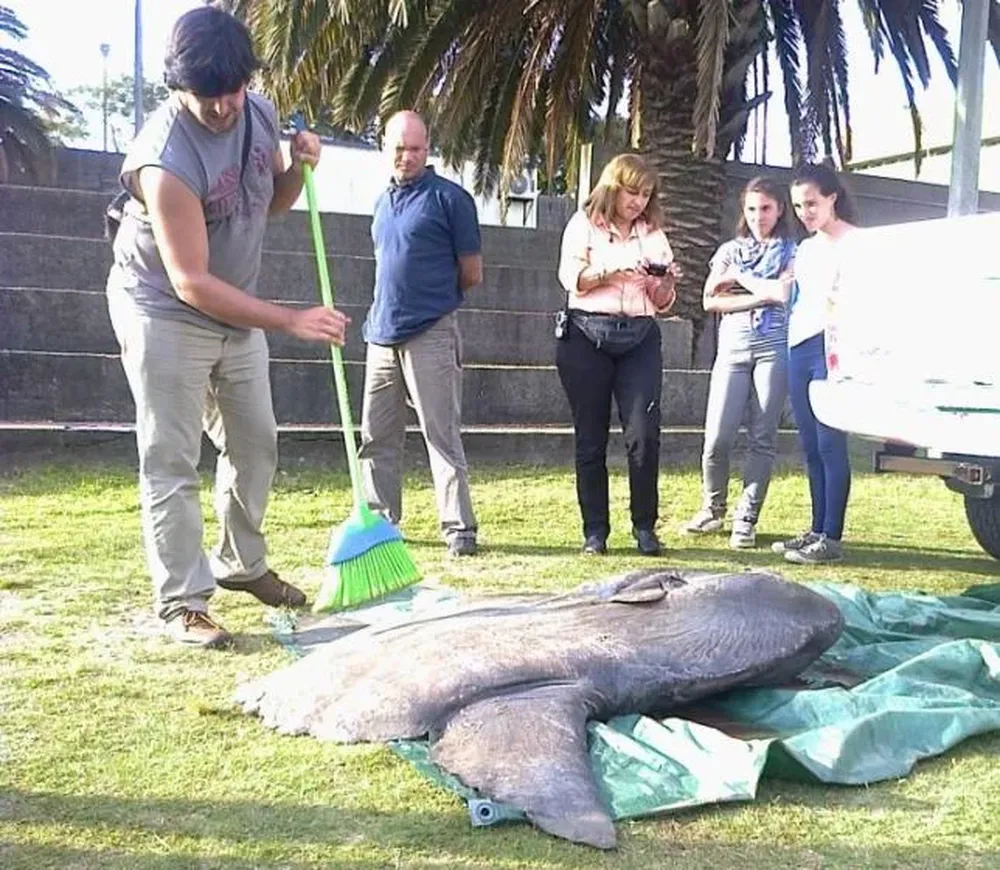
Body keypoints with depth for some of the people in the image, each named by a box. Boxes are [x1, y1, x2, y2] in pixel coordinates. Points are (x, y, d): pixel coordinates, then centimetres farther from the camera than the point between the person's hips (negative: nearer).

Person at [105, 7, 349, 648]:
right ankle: (181, 602, 5)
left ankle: (241, 564, 32)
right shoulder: (166, 159, -29)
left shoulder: (260, 113, -6)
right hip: (164, 314, -7)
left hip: (236, 312, 7)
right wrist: (291, 320, -31)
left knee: (256, 446, 14)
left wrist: (300, 168, -9)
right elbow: (191, 283, -30)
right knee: (172, 462, -4)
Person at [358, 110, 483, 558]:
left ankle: (459, 529, -1)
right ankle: (379, 520, 21)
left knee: (442, 436, -6)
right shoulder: (384, 201, 17)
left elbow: (471, 274, -1)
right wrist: (387, 307, 13)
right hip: (382, 333, 7)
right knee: (376, 437, 10)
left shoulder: (448, 198, -3)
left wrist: (435, 297, 9)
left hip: (430, 335, -7)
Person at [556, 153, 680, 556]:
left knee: (644, 434, -8)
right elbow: (570, 277, -6)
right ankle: (595, 530, 9)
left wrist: (667, 281, -4)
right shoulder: (584, 223, 9)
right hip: (587, 335, -2)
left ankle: (645, 526, 4)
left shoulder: (653, 232, 17)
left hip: (640, 338, 2)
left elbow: (662, 302, 17)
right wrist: (616, 270, -18)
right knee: (591, 436, 1)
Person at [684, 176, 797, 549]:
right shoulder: (730, 250, 15)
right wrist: (761, 296, -5)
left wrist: (740, 278, 0)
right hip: (732, 347, 2)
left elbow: (783, 292, -10)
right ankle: (712, 509, 15)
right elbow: (711, 300, 2)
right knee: (717, 436, -5)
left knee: (762, 438, -1)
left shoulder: (792, 251, 9)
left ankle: (746, 519, 7)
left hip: (774, 347, -2)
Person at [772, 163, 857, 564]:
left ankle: (832, 538, -10)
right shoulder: (805, 248, 21)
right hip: (799, 347, 8)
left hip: (831, 345, -8)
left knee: (830, 444, -10)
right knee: (811, 447, 7)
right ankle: (817, 530, 12)